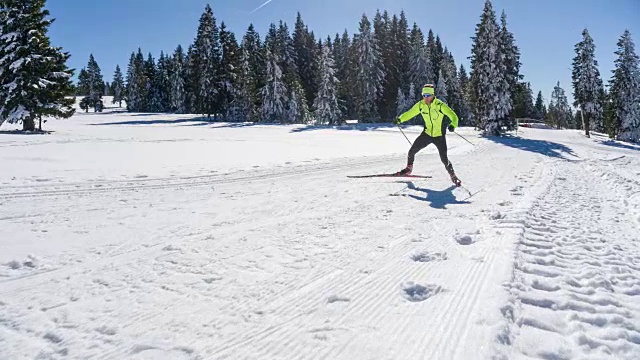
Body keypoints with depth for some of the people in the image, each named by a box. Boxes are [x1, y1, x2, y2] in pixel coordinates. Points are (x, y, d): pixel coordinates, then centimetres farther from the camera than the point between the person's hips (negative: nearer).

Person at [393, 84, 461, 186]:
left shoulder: (440, 105, -21)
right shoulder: (421, 105, -7)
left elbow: (453, 116, -23)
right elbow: (410, 113, 5)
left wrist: (453, 125, -44)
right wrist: (400, 119, -11)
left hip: (439, 136, -4)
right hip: (427, 133, 4)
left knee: (444, 159, -8)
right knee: (412, 151, 2)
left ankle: (453, 176, 16)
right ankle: (409, 169, 29)